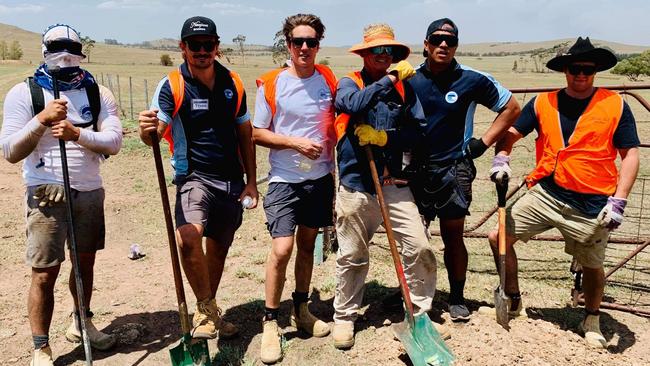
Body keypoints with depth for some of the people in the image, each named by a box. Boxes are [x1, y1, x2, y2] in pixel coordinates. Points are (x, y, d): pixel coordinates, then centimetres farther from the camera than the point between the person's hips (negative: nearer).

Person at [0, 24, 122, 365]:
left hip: (90, 192, 3)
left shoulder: (98, 93, 4)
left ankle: (81, 322, 37)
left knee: (86, 262, 15)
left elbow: (113, 142, -7)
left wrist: (78, 134, -24)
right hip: (47, 194, -3)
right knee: (44, 274, -1)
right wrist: (41, 120, -22)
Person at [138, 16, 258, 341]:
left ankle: (207, 311, 34)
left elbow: (245, 133, 9)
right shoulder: (172, 86, -8)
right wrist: (147, 130, -44)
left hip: (231, 180, 4)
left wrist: (250, 181, 6)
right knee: (188, 238, -28)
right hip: (194, 177, -4)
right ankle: (208, 309, -6)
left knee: (219, 249, 13)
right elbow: (155, 133, -19)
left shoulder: (233, 83, 3)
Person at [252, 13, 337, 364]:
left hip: (321, 179, 4)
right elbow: (257, 133, -4)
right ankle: (270, 322, 5)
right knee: (281, 249, -12)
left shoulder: (327, 79, 4)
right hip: (285, 180, -4)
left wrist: (338, 171, 6)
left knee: (307, 244, 14)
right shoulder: (271, 83, -7)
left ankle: (301, 310, 30)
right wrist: (296, 143, -16)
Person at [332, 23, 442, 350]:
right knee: (351, 257, 9)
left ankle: (421, 314, 17)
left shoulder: (403, 87, 8)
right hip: (355, 185, -2)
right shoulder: (348, 83, 3)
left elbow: (418, 128, 0)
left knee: (419, 249, -3)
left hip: (394, 184, 2)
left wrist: (384, 137, -12)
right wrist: (391, 78, -19)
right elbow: (355, 103, -21)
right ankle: (344, 317, 27)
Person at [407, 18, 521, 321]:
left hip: (453, 170, -2)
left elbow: (511, 108, 4)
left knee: (453, 237, 5)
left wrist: (483, 142, -2)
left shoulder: (473, 79, -5)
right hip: (415, 169, 2)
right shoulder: (409, 79, 1)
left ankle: (457, 298, 21)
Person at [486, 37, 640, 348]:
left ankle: (592, 321, 42)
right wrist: (501, 160, -11)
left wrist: (618, 201, -11)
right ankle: (513, 300, 18)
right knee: (499, 238, -5)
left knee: (592, 265, 13)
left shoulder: (615, 105, -2)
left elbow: (630, 154, -2)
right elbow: (510, 133, 10)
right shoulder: (543, 103, 3)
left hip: (592, 206, -2)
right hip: (545, 194, 2)